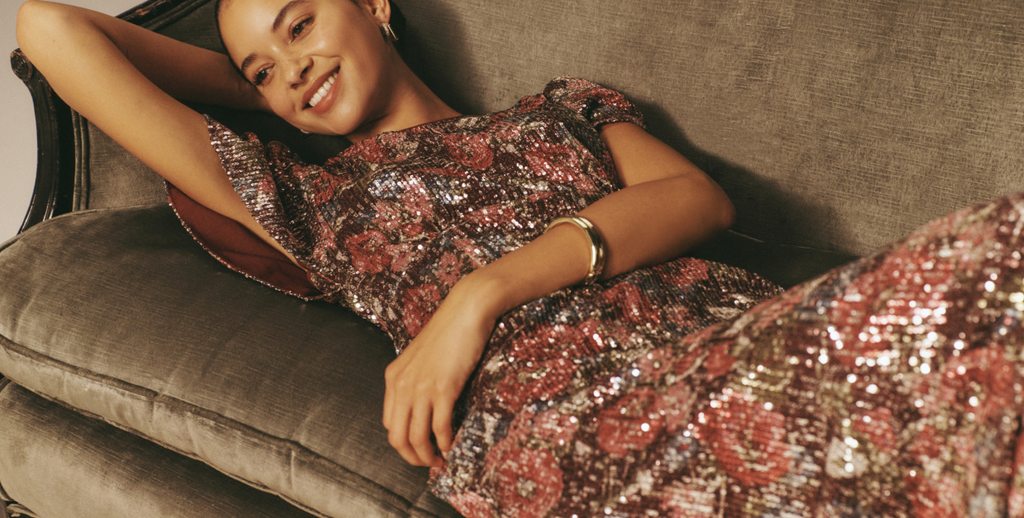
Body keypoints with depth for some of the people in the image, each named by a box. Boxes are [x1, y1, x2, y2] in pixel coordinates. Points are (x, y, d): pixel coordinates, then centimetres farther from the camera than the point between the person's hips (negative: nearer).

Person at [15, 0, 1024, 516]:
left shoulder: (562, 106, 30)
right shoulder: (304, 197, 24)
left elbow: (697, 197, 8)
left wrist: (483, 291, -3)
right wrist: (247, 84, 35)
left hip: (734, 331, 5)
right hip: (549, 421, -4)